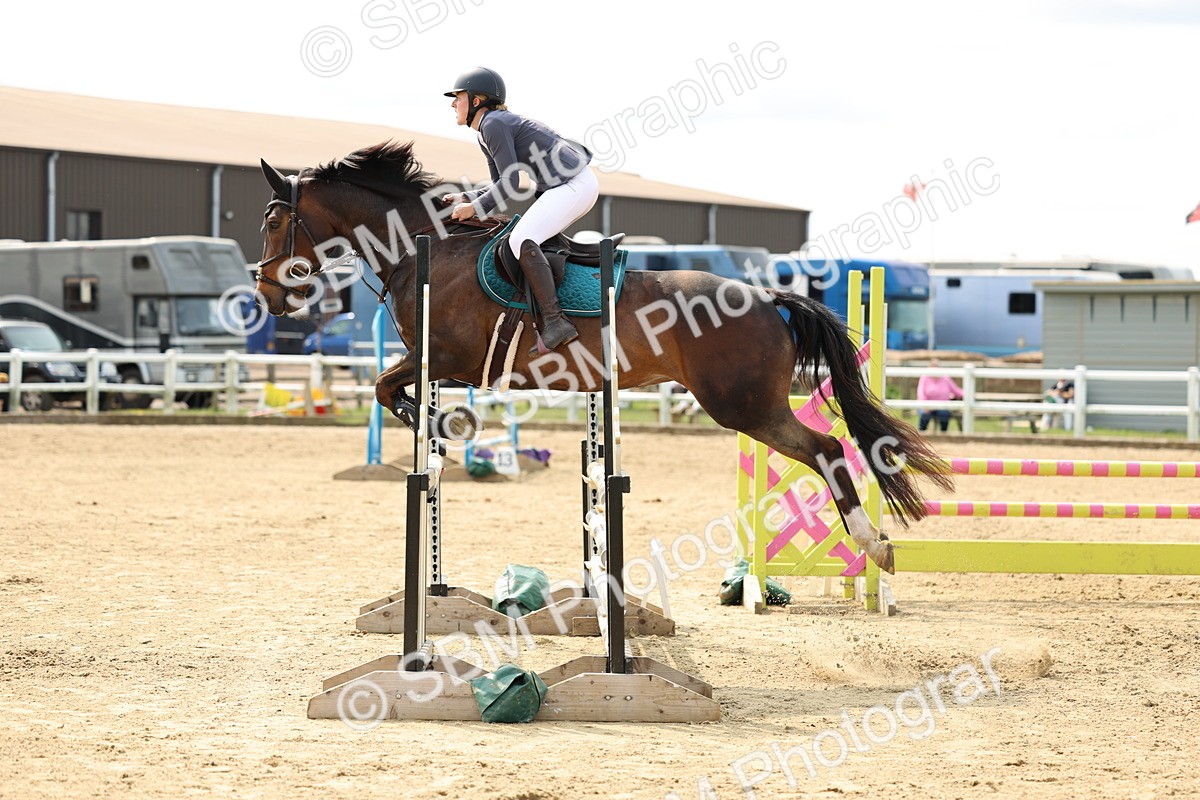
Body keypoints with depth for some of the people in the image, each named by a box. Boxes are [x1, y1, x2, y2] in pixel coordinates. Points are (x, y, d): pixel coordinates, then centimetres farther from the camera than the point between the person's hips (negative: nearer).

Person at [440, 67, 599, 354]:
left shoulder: (494, 124, -14)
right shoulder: (485, 134, 18)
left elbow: (510, 183, -18)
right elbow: (500, 184, 23)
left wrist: (475, 208, -11)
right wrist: (464, 198, 10)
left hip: (574, 184, -11)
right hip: (572, 184, 11)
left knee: (521, 240, -23)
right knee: (528, 240, 20)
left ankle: (556, 322, -27)